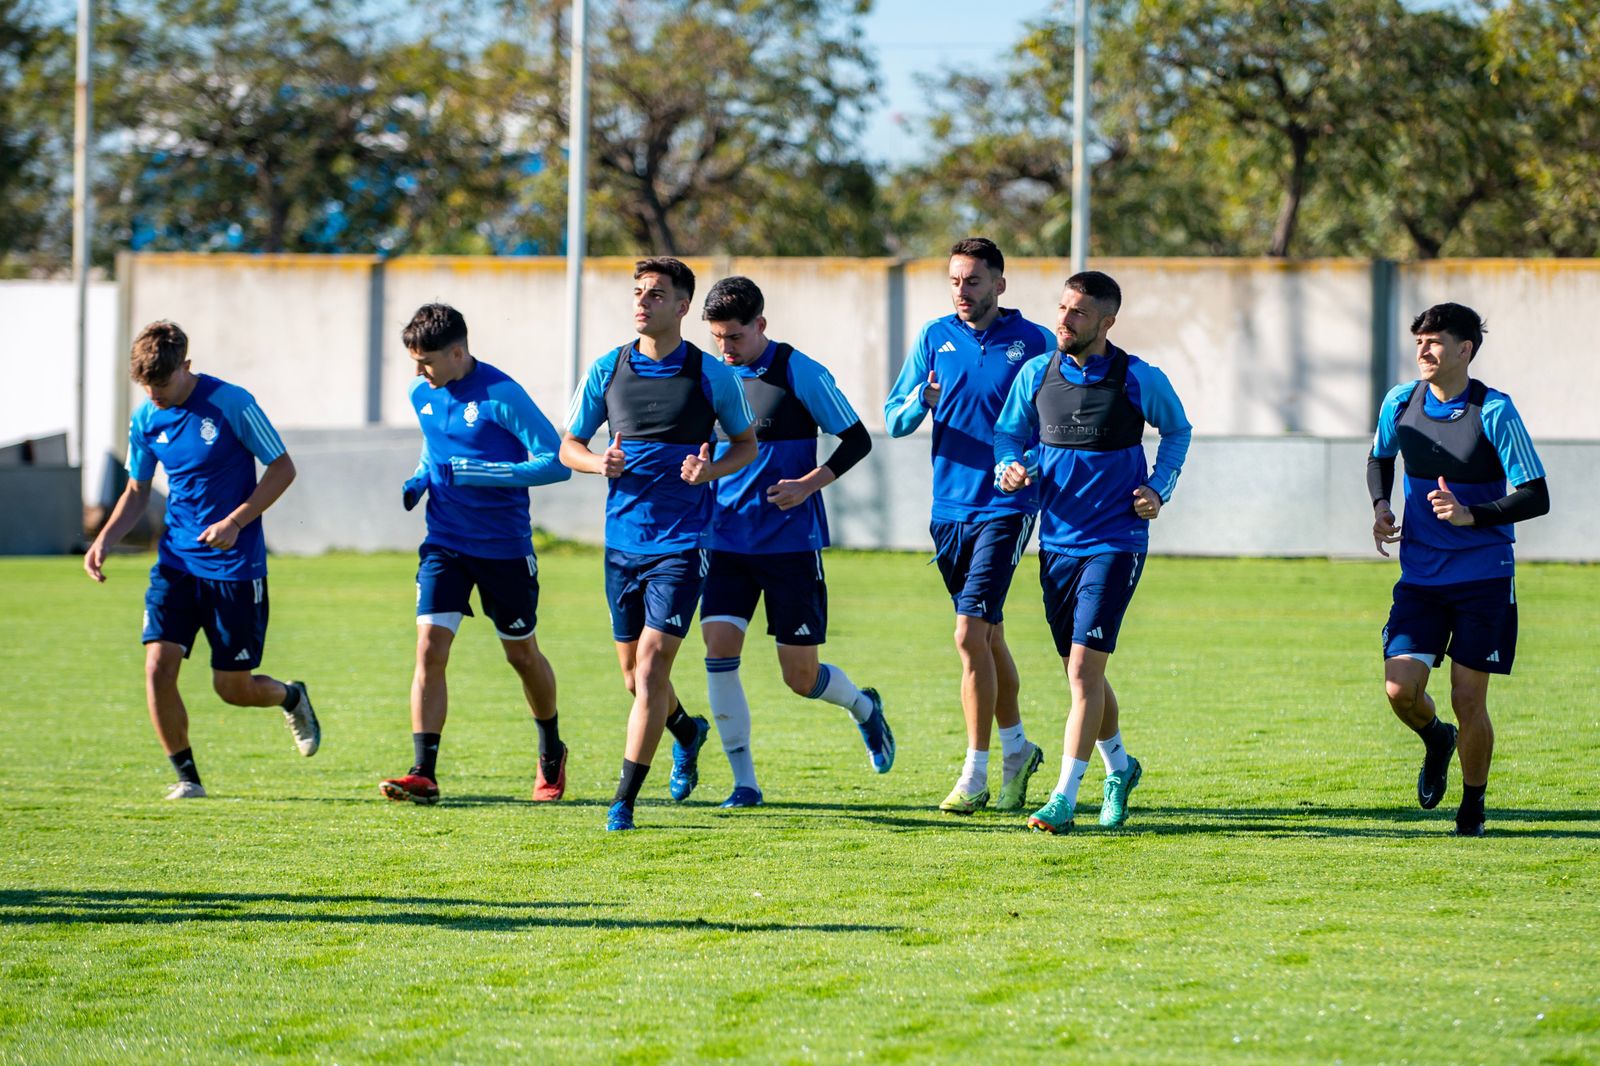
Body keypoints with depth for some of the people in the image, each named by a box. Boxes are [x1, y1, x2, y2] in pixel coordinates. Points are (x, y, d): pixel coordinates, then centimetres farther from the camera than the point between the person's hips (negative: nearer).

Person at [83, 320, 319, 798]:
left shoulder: (231, 404, -13)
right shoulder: (146, 419, 2)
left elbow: (283, 468, -7)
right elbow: (137, 491, 15)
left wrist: (234, 522, -18)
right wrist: (104, 540, -2)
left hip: (235, 563, -4)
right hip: (176, 561, 4)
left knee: (234, 687, 1)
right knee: (158, 666, -13)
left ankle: (292, 696, 36)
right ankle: (186, 776, 4)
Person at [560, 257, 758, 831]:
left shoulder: (710, 374, -3)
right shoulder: (607, 370, 3)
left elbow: (747, 444, 8)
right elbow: (568, 445, 11)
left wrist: (711, 470, -13)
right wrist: (597, 462, -12)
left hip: (682, 542, -4)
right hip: (623, 540, 4)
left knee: (651, 664, -13)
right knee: (633, 671, 13)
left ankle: (625, 800, -9)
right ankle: (687, 732, 46)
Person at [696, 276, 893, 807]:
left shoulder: (800, 373, -8)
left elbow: (856, 440, -4)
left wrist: (807, 485, -16)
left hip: (791, 542, -4)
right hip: (727, 539, 4)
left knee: (801, 677, 0)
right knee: (718, 646, -14)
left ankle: (862, 705, 35)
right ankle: (744, 782, -5)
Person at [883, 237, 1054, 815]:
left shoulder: (1034, 342, -2)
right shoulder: (934, 338, 7)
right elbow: (894, 421, 6)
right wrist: (919, 402, -16)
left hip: (1005, 508, -4)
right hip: (949, 508, 4)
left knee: (971, 632, -14)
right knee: (987, 635, 14)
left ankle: (975, 775, -9)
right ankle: (1016, 749, 32)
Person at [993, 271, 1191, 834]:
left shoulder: (1140, 380, -7)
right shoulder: (1036, 374, 0)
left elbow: (1177, 431, 11)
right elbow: (1010, 433, 13)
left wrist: (1158, 490, -1)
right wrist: (1010, 468, -9)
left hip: (1116, 542, -5)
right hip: (1057, 542, 5)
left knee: (1084, 666, -15)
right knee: (1082, 671, 14)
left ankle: (1064, 797, -14)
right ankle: (1119, 767, 39)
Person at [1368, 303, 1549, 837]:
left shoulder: (1495, 413, -13)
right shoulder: (1400, 403, 0)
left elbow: (1536, 497, -12)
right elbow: (1380, 458, 22)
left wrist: (1471, 515, -25)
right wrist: (1381, 505, 2)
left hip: (1484, 578, -3)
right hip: (1420, 577, 4)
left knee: (1468, 699, -4)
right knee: (1401, 688, -10)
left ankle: (1472, 806, 18)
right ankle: (1437, 740, 24)